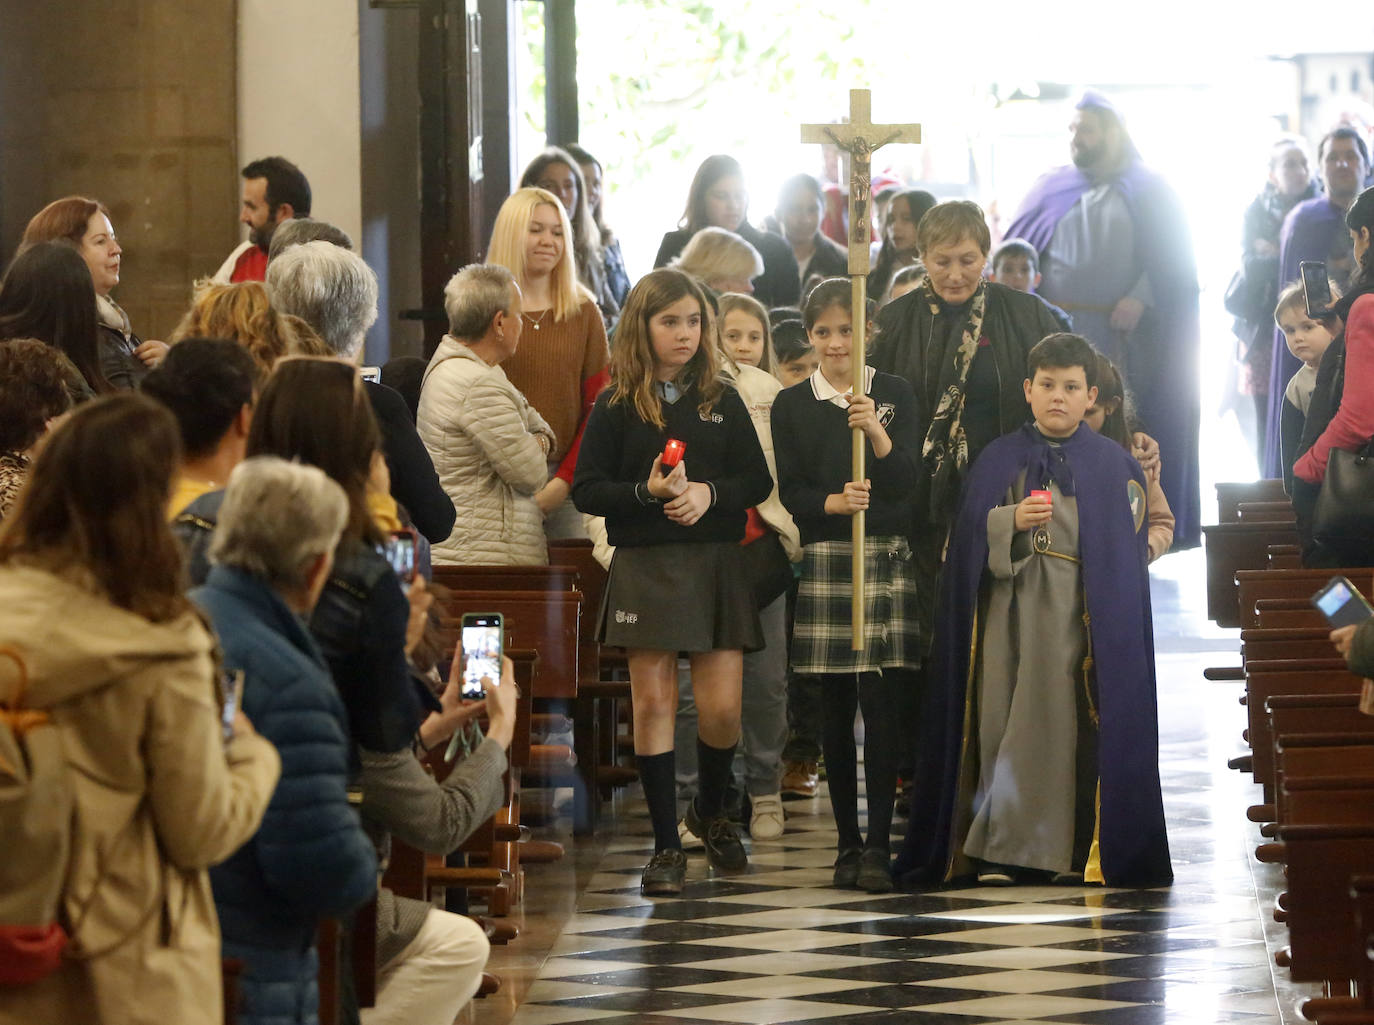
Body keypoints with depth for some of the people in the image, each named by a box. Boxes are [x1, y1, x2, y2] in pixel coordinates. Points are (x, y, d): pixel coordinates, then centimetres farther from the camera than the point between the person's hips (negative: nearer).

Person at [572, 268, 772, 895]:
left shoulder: (723, 402, 9)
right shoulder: (616, 407, 2)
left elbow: (758, 481, 7)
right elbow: (586, 490, -2)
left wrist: (710, 493, -12)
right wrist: (646, 491, -18)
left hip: (717, 565, 2)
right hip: (645, 567, -2)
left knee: (721, 708, -2)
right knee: (653, 703, -3)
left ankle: (710, 812, 26)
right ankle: (666, 845, 6)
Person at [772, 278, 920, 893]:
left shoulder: (895, 395, 6)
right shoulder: (791, 405, 8)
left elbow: (907, 480, -3)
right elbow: (790, 492, 1)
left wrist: (877, 434, -21)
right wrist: (834, 501, -19)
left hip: (888, 558, -1)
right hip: (824, 560, 1)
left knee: (880, 699, -9)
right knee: (835, 706, 4)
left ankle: (878, 847, -10)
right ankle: (848, 842, 12)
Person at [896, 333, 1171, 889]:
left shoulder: (1114, 465, 7)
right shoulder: (999, 460, 9)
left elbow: (1125, 552, 4)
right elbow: (969, 540, 2)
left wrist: (1113, 628, -6)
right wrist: (1011, 522, -17)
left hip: (1082, 617, -1)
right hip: (1010, 612, 1)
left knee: (1074, 724, -6)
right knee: (1006, 723, -6)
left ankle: (1076, 852, -1)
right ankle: (1000, 850, -4)